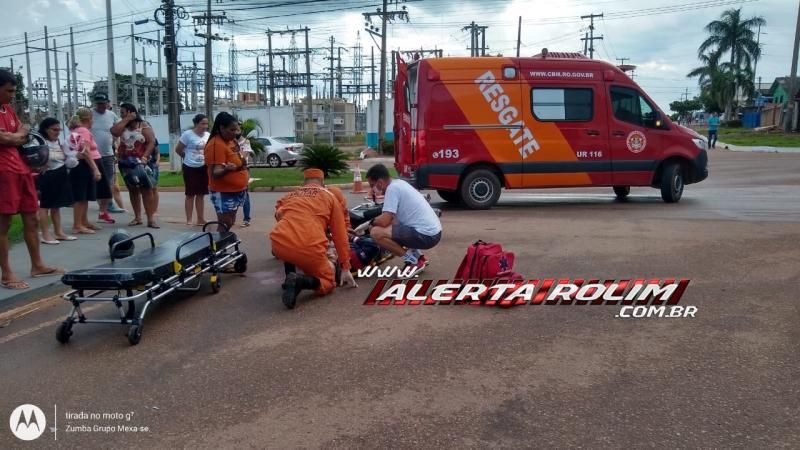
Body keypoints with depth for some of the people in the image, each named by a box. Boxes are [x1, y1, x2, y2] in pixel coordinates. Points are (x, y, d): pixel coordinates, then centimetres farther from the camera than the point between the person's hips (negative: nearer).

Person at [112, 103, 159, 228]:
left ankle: (151, 218, -9)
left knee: (146, 189, -8)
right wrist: (126, 120, -6)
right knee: (132, 190, 10)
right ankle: (137, 217, 16)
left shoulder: (144, 126, -2)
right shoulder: (123, 126, 12)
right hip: (126, 163, 5)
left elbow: (152, 142, -11)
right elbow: (114, 131, -9)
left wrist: (144, 157, -21)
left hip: (141, 163, -5)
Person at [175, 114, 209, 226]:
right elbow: (178, 149, -3)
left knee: (201, 194, 12)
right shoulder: (187, 134, -11)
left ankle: (200, 219, 20)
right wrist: (188, 158, 8)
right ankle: (189, 220, 9)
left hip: (203, 168, 5)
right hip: (190, 168, -4)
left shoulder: (208, 135, 4)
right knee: (190, 194, 3)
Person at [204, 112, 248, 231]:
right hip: (223, 192, -9)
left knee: (231, 223, 14)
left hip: (236, 190, 9)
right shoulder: (215, 145, -20)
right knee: (224, 225, -7)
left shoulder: (231, 141, 7)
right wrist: (226, 169, -46)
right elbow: (215, 173, -27)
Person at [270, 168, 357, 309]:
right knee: (327, 283, 19)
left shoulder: (288, 196, 26)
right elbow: (340, 235, 16)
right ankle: (299, 281, -10)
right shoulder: (330, 197, 19)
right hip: (310, 247, -3)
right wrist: (345, 268, 19)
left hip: (278, 245, 4)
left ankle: (290, 278, 20)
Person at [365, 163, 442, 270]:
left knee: (376, 232, -14)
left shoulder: (392, 188, -13)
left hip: (425, 235, -10)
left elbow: (384, 221, -17)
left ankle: (412, 260, -4)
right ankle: (418, 256, 18)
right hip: (433, 232, 10)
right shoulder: (399, 183, 15)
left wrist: (371, 222, 3)